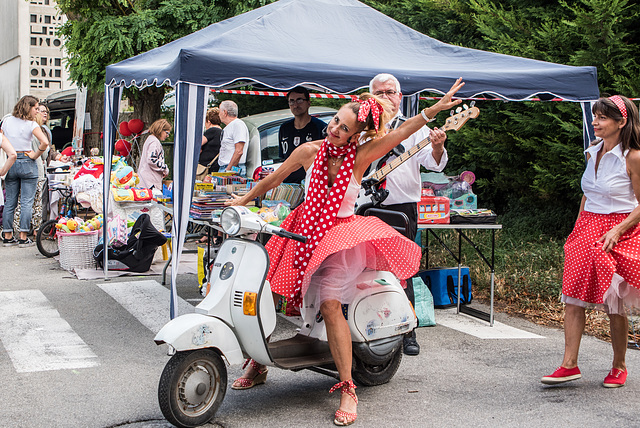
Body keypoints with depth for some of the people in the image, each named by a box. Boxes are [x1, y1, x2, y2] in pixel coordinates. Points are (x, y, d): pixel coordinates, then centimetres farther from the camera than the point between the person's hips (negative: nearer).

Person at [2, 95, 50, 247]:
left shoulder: (6, 121, 7)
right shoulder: (31, 125, -9)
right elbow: (45, 142, -21)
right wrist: (36, 155, -8)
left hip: (10, 164, 5)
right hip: (27, 163, -5)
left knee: (10, 202, 10)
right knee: (27, 202, -1)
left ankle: (7, 237, 13)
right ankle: (23, 238, -1)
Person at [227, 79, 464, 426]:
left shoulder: (361, 155, -8)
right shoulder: (310, 151, -2)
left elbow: (402, 132, -17)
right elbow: (273, 179, 11)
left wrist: (435, 108, -28)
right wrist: (242, 200, 19)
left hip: (341, 233, -4)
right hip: (303, 229, 4)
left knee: (329, 303, -24)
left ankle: (347, 390, -16)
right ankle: (258, 365, 24)